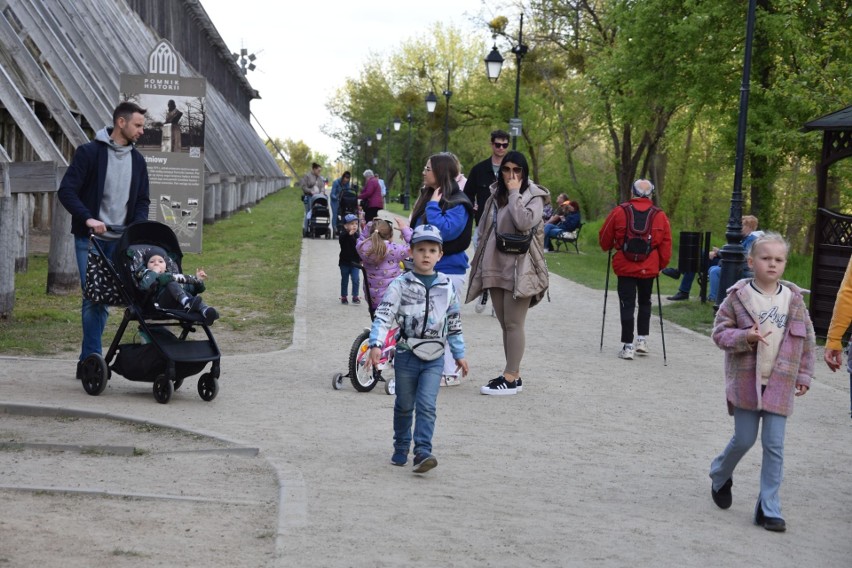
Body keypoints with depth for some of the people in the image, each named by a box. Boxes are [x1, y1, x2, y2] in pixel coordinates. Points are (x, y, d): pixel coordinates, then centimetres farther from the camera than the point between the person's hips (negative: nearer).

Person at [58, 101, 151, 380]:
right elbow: (66, 191, -9)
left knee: (104, 297, 5)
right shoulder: (89, 152, -5)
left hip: (120, 240, 5)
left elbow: (142, 200, 17)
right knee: (93, 296, -7)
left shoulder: (137, 160, 12)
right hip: (90, 237, -5)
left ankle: (88, 360, 12)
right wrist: (88, 218, -22)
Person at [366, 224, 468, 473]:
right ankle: (401, 448, 29)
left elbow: (454, 322, 13)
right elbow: (384, 315, -14)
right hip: (407, 354, -1)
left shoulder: (447, 287, 4)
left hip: (434, 358, 1)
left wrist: (459, 354, 17)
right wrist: (376, 344, -27)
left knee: (427, 405, -11)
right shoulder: (401, 285, -5)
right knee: (404, 405, 12)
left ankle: (422, 452, -13)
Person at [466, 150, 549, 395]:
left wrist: (515, 194, -14)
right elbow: (484, 230, 19)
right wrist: (481, 263, 14)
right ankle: (513, 373, 17)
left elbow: (524, 222, -23)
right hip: (495, 267, 7)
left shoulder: (533, 196, -4)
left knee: (513, 324, -6)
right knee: (505, 325, 10)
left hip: (518, 269, -7)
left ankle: (511, 378, -3)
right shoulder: (496, 196, 15)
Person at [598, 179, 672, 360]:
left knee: (627, 305, 3)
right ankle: (642, 339, 19)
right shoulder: (660, 215, -1)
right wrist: (661, 265, 16)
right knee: (645, 303, 20)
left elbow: (604, 238, 5)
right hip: (649, 269, 2)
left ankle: (628, 346, 0)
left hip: (625, 267, -1)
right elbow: (666, 245, 3)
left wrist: (609, 248, 26)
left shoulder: (619, 211, -4)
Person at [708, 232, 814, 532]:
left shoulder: (794, 299, 2)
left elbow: (807, 339, 10)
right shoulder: (738, 296, -6)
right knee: (744, 439, 5)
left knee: (774, 445, 0)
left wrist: (804, 375, 8)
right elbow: (720, 332, -4)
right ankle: (720, 477, 37)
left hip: (780, 384, 2)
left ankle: (769, 508, 7)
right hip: (746, 381, -2)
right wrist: (745, 336, -21)